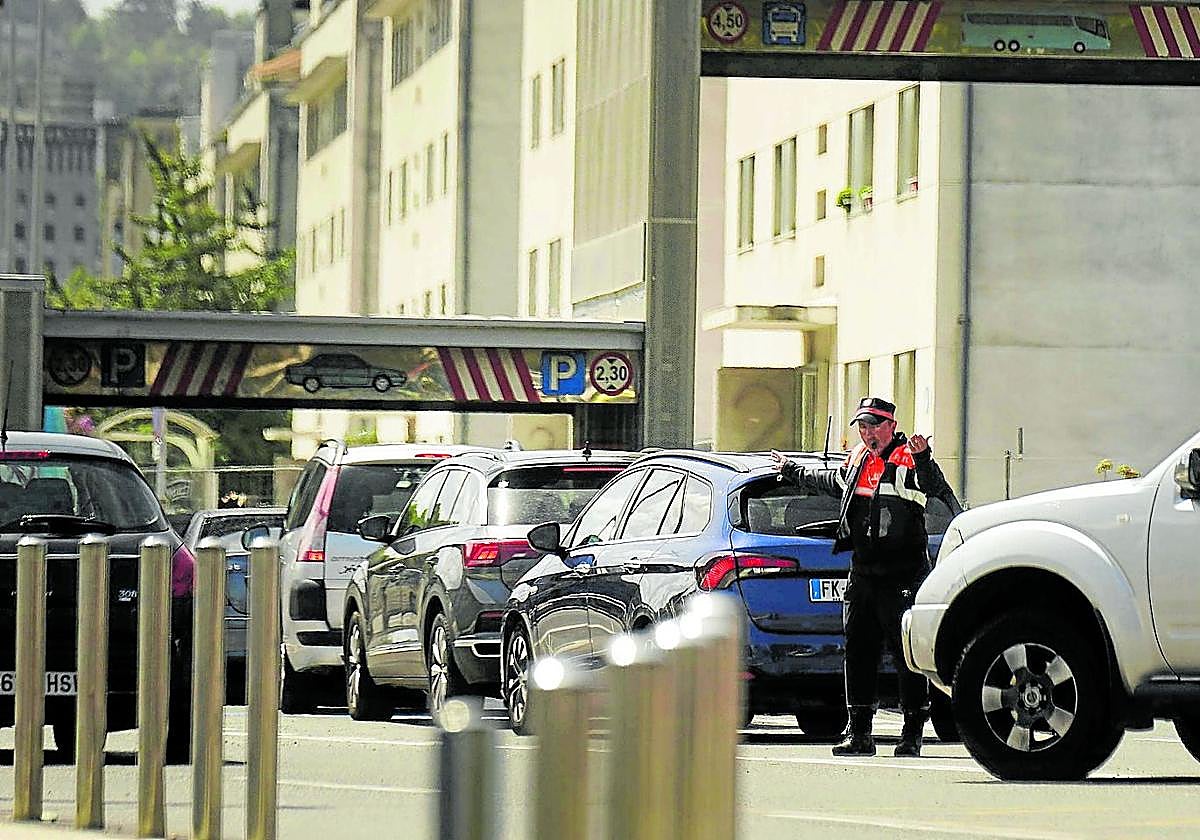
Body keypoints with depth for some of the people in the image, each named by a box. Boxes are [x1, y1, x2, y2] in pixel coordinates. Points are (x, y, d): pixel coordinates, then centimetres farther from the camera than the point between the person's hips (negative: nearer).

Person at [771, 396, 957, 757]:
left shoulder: (908, 459, -7)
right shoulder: (858, 460, 16)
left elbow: (934, 487, -25)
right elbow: (831, 482, 36)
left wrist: (923, 459, -43)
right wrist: (791, 470, 48)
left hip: (903, 576, -8)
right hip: (863, 574, 8)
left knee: (909, 655, -6)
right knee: (858, 652, 9)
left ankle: (912, 733, -2)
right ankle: (859, 733, 15)